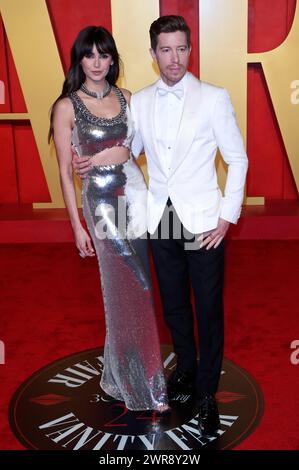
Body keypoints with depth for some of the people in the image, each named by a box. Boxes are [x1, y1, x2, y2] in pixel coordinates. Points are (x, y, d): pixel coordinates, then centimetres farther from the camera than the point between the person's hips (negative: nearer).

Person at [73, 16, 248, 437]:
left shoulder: (214, 98, -7)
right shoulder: (139, 102, 4)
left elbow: (237, 159, -4)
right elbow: (129, 151, 15)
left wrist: (228, 217, -9)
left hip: (203, 221, -3)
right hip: (161, 220, 4)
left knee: (208, 309, 5)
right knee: (174, 304, 17)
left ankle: (207, 393, 22)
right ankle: (185, 369, 40)